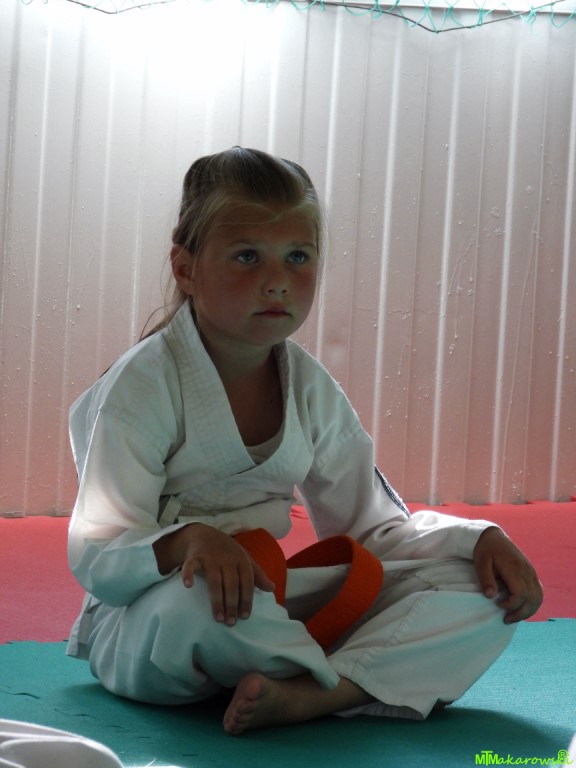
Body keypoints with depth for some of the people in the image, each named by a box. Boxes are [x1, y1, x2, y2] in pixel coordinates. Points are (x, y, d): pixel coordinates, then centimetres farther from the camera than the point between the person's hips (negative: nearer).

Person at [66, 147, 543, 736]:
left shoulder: (308, 385, 5)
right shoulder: (144, 383, -13)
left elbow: (371, 523, 10)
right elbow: (95, 560, -19)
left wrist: (480, 539, -8)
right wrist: (187, 541, -40)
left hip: (266, 595, 6)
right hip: (144, 623, -5)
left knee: (486, 595, -8)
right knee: (197, 603, -44)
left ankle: (310, 694, -29)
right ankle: (366, 678, -14)